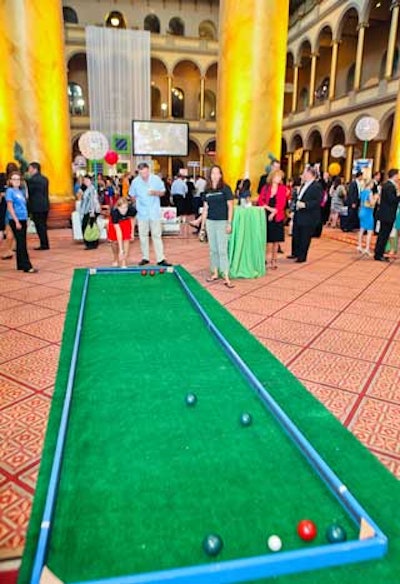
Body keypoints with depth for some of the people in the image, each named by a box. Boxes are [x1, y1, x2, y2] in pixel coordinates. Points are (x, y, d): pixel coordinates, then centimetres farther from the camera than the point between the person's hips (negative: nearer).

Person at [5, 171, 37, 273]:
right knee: (21, 243, -7)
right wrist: (17, 221, -16)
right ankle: (27, 266, -8)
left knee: (21, 243, 11)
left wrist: (26, 219, 13)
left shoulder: (21, 191, 14)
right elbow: (10, 207, -11)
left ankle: (20, 265, 18)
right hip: (16, 220, -7)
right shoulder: (10, 191, -6)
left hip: (23, 220, 7)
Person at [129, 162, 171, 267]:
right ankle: (145, 258, 18)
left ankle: (160, 259, 3)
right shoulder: (135, 181, -3)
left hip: (154, 212, -1)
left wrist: (155, 192, -15)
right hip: (142, 213, 1)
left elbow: (162, 192, 4)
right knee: (143, 236, 7)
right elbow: (132, 196, 10)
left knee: (157, 236, 1)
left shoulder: (156, 179, -4)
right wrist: (140, 203, 2)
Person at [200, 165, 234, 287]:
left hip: (222, 222, -4)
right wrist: (202, 226, 10)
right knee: (213, 249, 9)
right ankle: (215, 273, 20)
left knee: (222, 250, -8)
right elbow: (205, 208, 11)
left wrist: (229, 223, -10)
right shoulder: (207, 191, 8)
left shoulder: (225, 188, -4)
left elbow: (230, 206, -5)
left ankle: (226, 277, -6)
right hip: (210, 222, 5)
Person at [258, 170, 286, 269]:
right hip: (267, 216, -1)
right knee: (269, 239, -1)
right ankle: (268, 261, 5)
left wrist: (274, 213, -16)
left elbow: (282, 202, -6)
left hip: (277, 217, 1)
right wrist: (269, 208, -16)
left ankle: (274, 260, 16)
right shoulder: (265, 187, 5)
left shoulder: (282, 188, 3)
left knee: (276, 240, 6)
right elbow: (260, 201, -2)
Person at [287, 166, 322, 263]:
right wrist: (297, 203, 11)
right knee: (295, 236, 16)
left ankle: (302, 256, 12)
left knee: (305, 237, 1)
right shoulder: (304, 185, 14)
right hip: (298, 215, 9)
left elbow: (318, 201, -21)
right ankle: (295, 253, 30)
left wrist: (304, 204, -25)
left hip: (308, 217, -9)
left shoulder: (317, 186, -14)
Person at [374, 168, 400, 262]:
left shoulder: (386, 185, 12)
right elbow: (392, 201, -22)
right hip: (388, 215, -10)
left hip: (385, 214, 10)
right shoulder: (390, 186, -18)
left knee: (382, 235, 15)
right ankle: (378, 255, 2)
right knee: (384, 236, -3)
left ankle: (378, 254, 22)